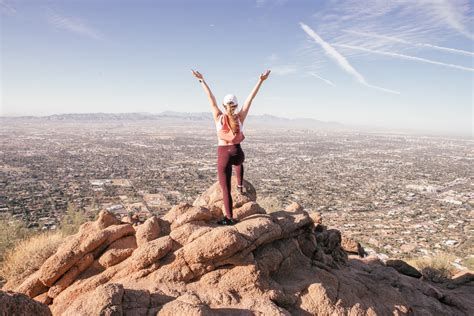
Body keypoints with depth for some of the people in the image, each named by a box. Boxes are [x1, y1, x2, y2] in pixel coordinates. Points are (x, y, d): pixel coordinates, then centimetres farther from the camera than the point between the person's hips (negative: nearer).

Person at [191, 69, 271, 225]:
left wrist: (202, 80, 4)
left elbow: (211, 99, 0)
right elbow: (250, 98, -2)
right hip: (238, 153, 2)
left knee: (225, 189, 2)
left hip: (223, 155, -2)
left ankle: (229, 218, 4)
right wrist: (260, 81, 0)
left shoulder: (219, 117, -5)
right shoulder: (240, 118, -3)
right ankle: (240, 185, 43)